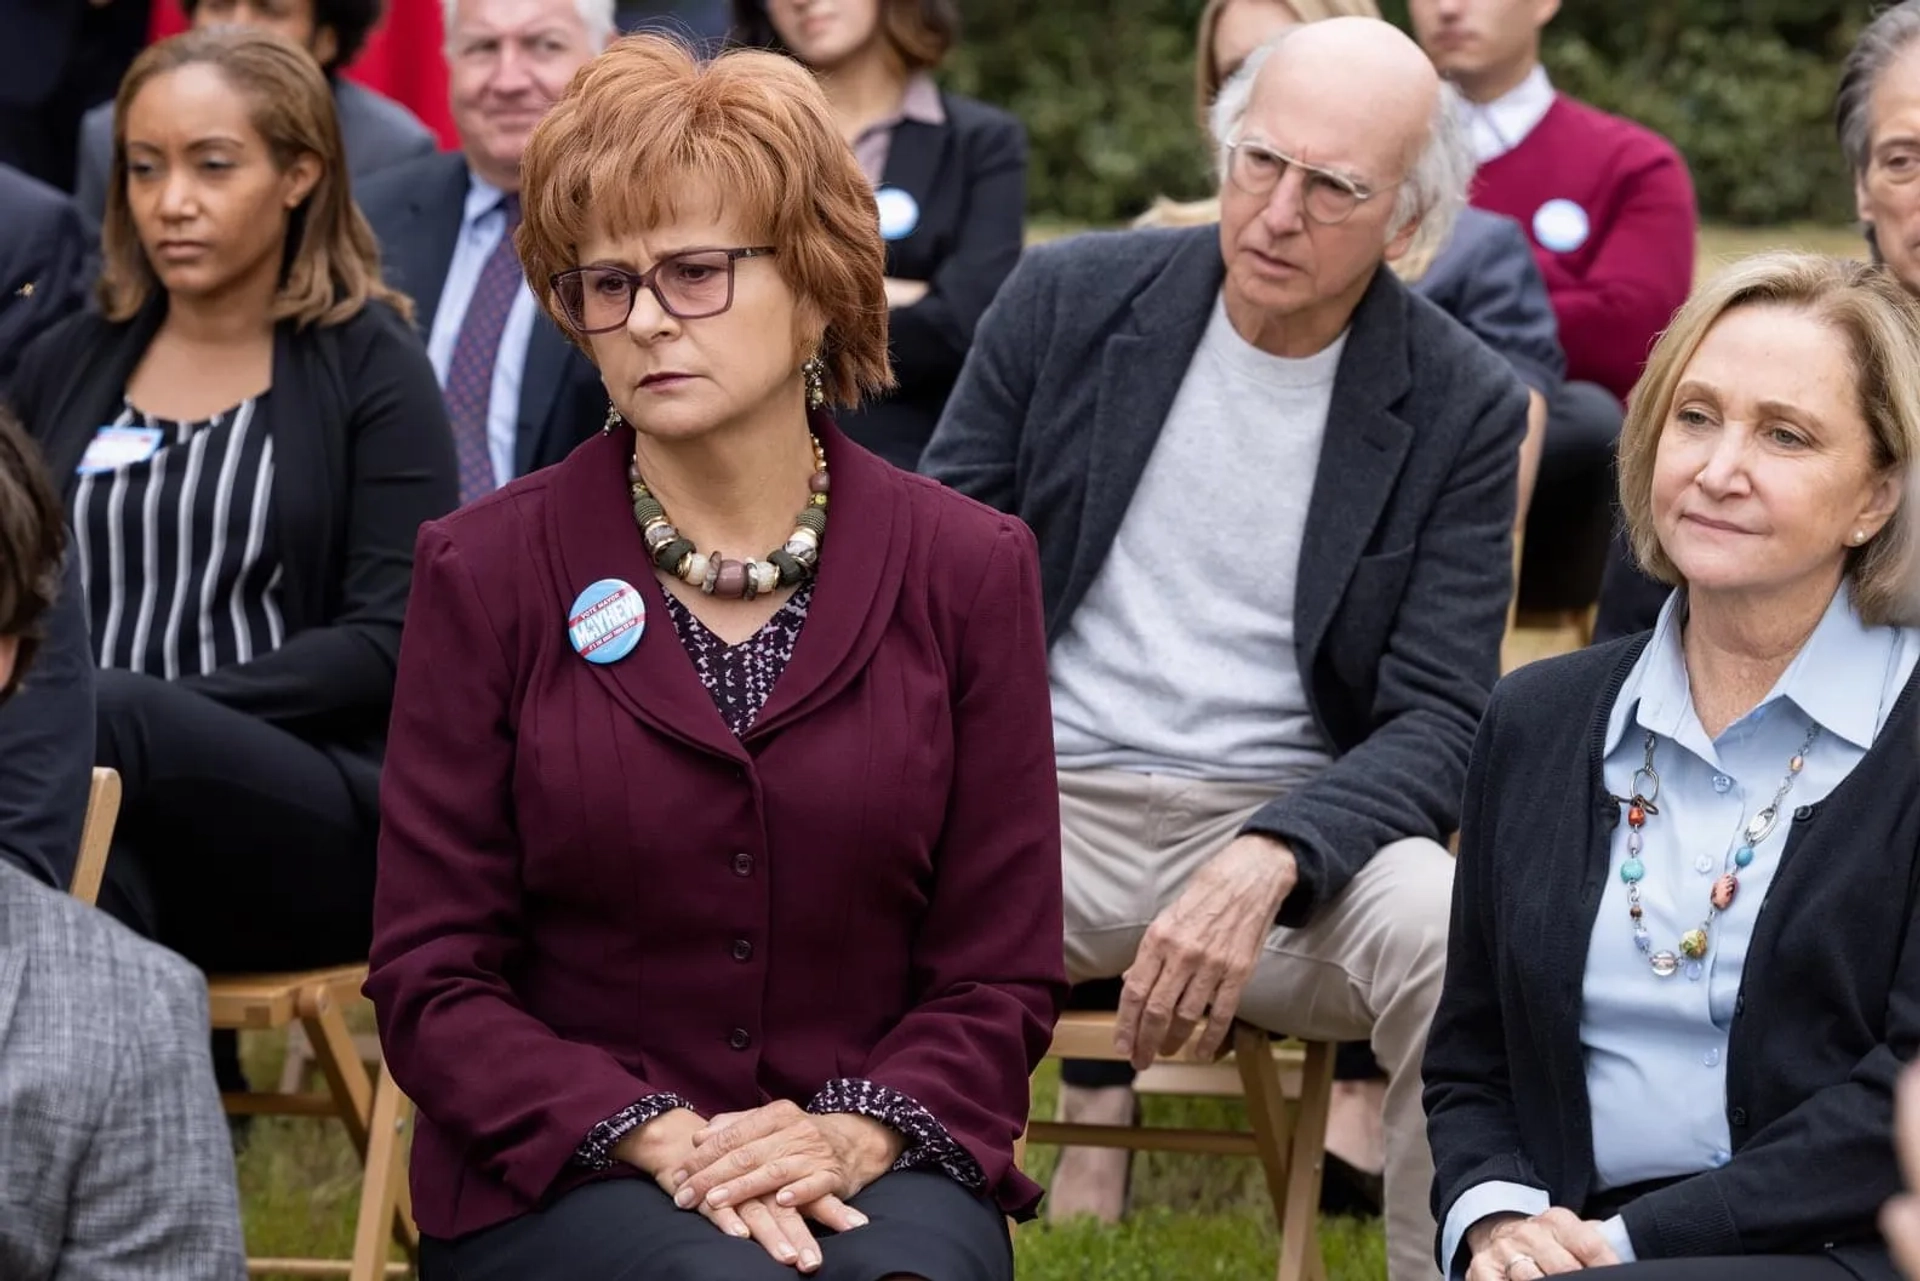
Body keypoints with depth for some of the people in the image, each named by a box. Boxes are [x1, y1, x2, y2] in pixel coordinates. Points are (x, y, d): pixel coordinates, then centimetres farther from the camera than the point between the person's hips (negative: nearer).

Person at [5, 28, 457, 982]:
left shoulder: (370, 368, 6)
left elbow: (390, 641, -4)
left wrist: (150, 708, -16)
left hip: (320, 819, -3)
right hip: (90, 796, 3)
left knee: (109, 723, -36)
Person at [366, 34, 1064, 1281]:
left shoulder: (967, 568, 5)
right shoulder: (487, 569, 1)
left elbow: (1002, 971, 6)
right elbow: (431, 978, 0)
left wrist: (852, 1134, -14)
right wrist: (662, 1137, -15)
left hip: (876, 1163, 1)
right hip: (557, 1172, -1)